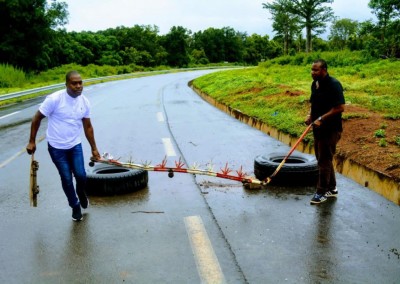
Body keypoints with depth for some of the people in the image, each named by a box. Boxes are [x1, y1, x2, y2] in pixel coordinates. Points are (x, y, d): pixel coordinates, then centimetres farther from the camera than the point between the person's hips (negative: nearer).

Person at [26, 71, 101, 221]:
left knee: (81, 176, -6)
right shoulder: (54, 99, -20)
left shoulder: (84, 102, -5)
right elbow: (37, 118, -9)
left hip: (75, 145, 3)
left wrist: (94, 148, 9)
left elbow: (88, 127, 6)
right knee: (67, 179, 2)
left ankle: (81, 192, 29)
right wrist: (32, 141, -8)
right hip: (56, 147, -3)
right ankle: (75, 205, 26)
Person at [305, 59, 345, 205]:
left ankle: (322, 192, 7)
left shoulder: (334, 84, -17)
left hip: (331, 129, -9)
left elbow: (340, 107, -22)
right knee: (324, 159, 16)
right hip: (319, 129, 9)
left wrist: (321, 119, -23)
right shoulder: (314, 84, 9)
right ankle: (331, 189, 29)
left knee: (324, 161, -3)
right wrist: (310, 115, 3)